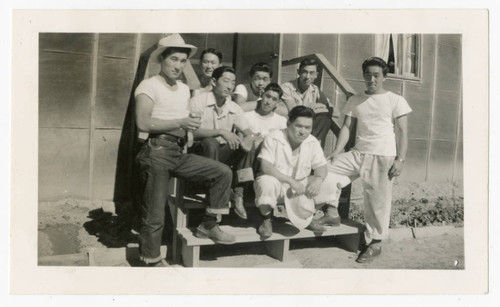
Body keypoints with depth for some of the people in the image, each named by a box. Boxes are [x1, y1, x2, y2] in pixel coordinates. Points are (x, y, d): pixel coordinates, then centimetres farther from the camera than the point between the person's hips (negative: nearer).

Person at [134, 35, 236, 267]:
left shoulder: (184, 89, 18)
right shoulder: (149, 85, -6)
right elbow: (143, 123, -19)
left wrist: (192, 126, -2)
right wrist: (181, 122, -18)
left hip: (179, 153, 7)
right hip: (156, 152, -7)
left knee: (223, 172, -1)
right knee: (154, 214, -3)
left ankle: (208, 225, 9)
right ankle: (152, 261, 16)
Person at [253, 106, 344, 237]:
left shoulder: (312, 142, -3)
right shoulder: (273, 138, -17)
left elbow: (321, 166, -3)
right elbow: (265, 167, -26)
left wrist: (318, 179, -28)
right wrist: (290, 181, -34)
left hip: (300, 184, 5)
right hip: (278, 184, -4)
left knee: (330, 181, -10)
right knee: (266, 182, -39)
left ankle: (308, 218, 10)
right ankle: (266, 220, -10)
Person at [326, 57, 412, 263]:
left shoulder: (395, 100, 2)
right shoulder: (355, 101, 13)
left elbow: (402, 132, -1)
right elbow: (347, 127, 8)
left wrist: (400, 159, -10)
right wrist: (337, 151, -6)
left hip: (383, 157, -4)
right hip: (358, 153, 4)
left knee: (378, 201, -2)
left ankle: (375, 243, 13)